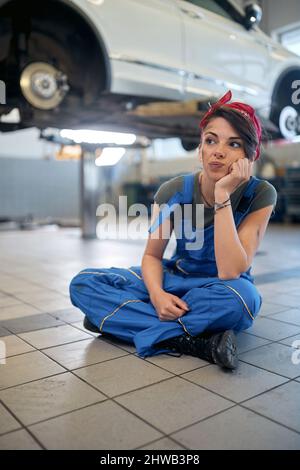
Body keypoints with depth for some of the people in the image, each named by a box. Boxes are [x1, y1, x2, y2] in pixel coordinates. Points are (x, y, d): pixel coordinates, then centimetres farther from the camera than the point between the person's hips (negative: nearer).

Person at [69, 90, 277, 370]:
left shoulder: (260, 195, -18)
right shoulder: (174, 191, -13)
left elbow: (230, 272, -28)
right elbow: (152, 255, -4)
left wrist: (222, 195, -33)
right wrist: (156, 294, -26)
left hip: (222, 290, -2)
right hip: (175, 280, 3)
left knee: (240, 297, -40)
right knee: (83, 283, -17)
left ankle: (117, 318, -23)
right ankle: (196, 343, -25)